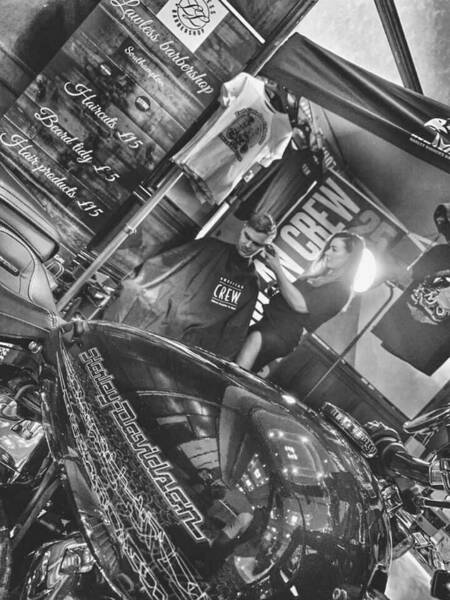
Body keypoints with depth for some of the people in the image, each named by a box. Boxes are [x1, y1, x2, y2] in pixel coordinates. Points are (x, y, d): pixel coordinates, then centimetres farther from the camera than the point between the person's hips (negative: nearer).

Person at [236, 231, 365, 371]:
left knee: (255, 339, -37)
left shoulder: (341, 290, -8)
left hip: (284, 337, -9)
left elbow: (299, 304, -17)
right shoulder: (318, 276, 19)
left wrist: (278, 270, -13)